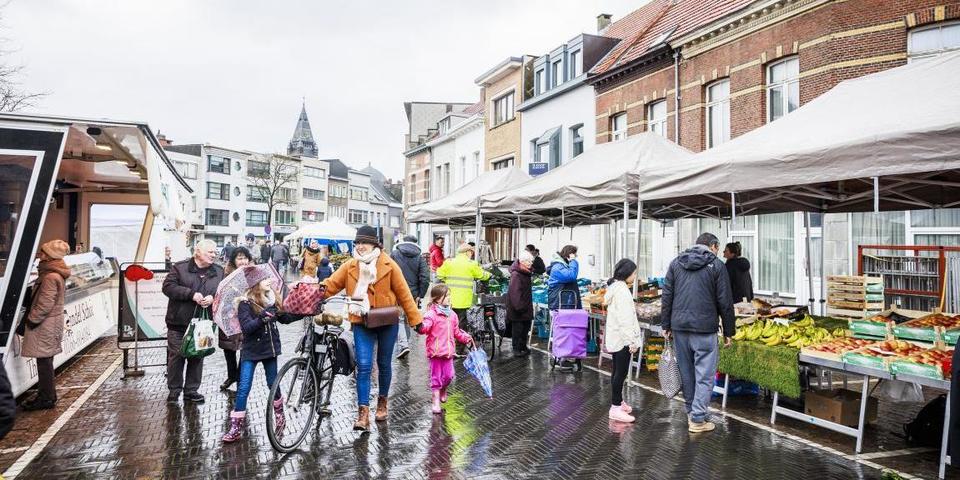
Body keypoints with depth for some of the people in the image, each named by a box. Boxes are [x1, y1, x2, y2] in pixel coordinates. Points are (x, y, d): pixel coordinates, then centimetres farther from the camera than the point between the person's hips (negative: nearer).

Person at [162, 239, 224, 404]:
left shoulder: (219, 272, 8)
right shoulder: (180, 267, -3)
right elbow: (168, 286, -12)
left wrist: (213, 298, -12)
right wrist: (192, 294, -20)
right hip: (178, 322, -3)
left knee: (197, 357, 9)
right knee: (176, 356, 4)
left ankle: (191, 390, 21)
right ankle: (174, 390, 18)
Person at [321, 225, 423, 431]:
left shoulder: (388, 265, -9)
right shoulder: (350, 266, -2)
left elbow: (403, 293, -5)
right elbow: (331, 284, -7)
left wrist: (415, 319, -3)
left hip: (387, 323, -1)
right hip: (361, 324, 1)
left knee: (384, 364, 14)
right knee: (363, 366, -8)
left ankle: (382, 401, 36)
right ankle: (363, 413, -6)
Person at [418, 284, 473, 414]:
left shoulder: (451, 314, 11)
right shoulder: (431, 313, -12)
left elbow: (456, 331, 22)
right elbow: (425, 327, -25)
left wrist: (465, 338, 13)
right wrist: (421, 326, -46)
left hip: (448, 351, 5)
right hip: (435, 351, -5)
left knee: (449, 375, 5)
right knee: (436, 377, 3)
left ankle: (443, 390, 37)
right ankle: (436, 402, 13)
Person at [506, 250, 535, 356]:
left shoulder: (527, 273, 8)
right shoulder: (516, 275, -21)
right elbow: (514, 292, -25)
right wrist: (519, 306, -26)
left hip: (525, 307, 9)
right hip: (517, 309, -9)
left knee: (526, 327, 16)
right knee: (518, 329, -1)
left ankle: (523, 346, 29)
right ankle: (516, 349, 8)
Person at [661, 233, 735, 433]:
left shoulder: (676, 263, 10)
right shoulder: (716, 265, -1)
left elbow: (666, 296, 8)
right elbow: (725, 302, -2)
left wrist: (666, 324, 12)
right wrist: (728, 331, 4)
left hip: (679, 326, 4)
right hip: (705, 328, -4)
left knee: (686, 372, 15)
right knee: (704, 375, 2)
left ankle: (691, 411, 27)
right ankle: (697, 419, 1)